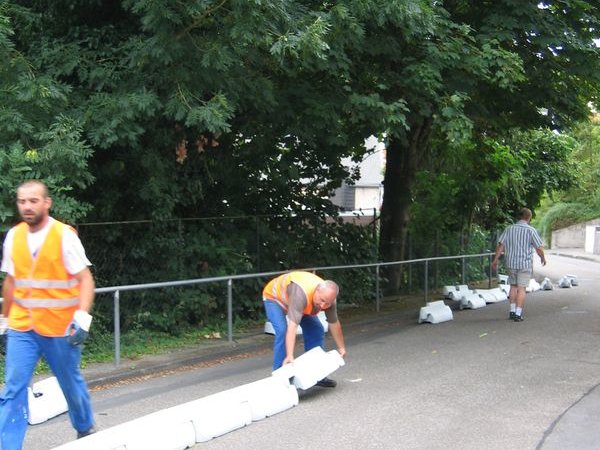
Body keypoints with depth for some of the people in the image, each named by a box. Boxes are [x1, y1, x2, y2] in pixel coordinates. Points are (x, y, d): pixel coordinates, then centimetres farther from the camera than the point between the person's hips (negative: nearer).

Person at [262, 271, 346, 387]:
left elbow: (334, 323, -8)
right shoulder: (301, 294, -45)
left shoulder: (328, 297, -24)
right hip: (274, 297, -6)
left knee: (317, 330, -1)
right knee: (282, 332, -26)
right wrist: (290, 356, -55)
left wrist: (341, 348, -1)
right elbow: (292, 326, -50)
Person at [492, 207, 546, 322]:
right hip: (525, 263, -3)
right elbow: (539, 248, -7)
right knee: (521, 288, 0)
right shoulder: (531, 230, -8)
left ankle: (512, 311, 18)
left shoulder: (509, 229, 2)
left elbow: (500, 245, -2)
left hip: (510, 263, 3)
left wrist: (495, 260, 4)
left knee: (513, 286, 19)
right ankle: (518, 314, -3)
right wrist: (543, 258, 11)